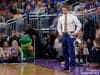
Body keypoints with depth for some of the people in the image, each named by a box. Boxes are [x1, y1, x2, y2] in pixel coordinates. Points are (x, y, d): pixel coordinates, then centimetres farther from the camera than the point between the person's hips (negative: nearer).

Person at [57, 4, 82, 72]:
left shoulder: (73, 17, -5)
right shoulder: (60, 18, 9)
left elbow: (79, 25, -3)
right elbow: (59, 27, 23)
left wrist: (75, 33, -9)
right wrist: (60, 33, 9)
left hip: (70, 35, -5)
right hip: (64, 35, 5)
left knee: (71, 51, -9)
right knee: (65, 51, 7)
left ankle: (72, 65, -2)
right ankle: (66, 66, 15)